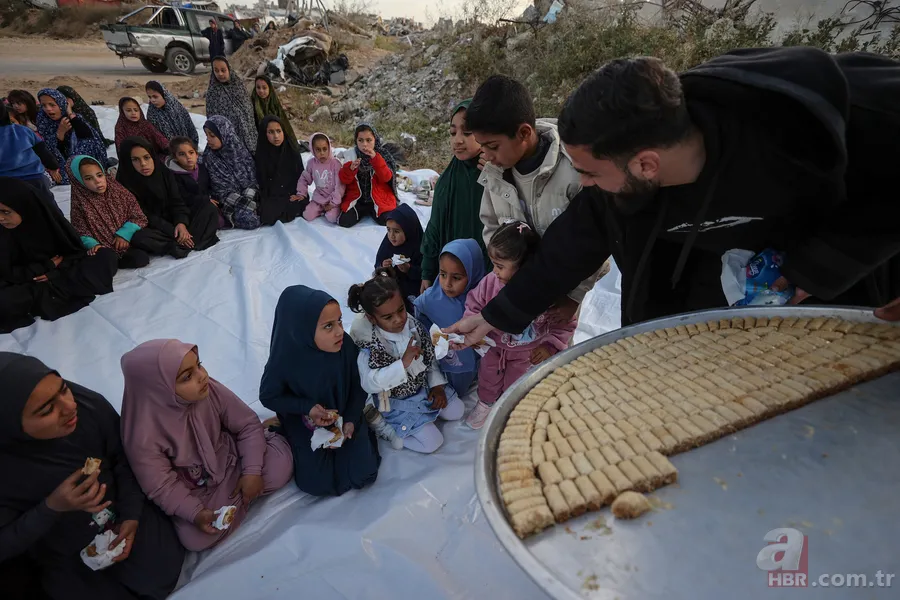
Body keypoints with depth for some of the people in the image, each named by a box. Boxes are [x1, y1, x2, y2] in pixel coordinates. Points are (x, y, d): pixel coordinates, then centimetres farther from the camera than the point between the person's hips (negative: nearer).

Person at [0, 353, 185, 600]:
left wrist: (131, 514, -14)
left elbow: (124, 458, -9)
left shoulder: (90, 405, -27)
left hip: (123, 516, 2)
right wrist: (51, 508, -33)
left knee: (163, 577, 0)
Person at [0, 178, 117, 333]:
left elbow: (77, 251, -4)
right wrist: (48, 266, -13)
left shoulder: (48, 215, -11)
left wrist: (55, 273, -19)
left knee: (106, 257, -20)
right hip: (27, 282, -2)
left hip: (64, 272, 2)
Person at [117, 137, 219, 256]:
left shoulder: (165, 173, 0)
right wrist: (173, 232, -25)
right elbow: (146, 217, -17)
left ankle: (185, 241, -25)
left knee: (208, 209, -10)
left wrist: (181, 223, -24)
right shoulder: (126, 184, -14)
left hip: (175, 222, 4)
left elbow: (177, 202, -3)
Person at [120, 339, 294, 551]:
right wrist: (195, 513, -29)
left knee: (280, 466, -20)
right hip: (193, 490, -1)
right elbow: (161, 487, -17)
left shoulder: (210, 390, -24)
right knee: (196, 539, -20)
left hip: (231, 460, 1)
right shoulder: (144, 436, -29)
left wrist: (252, 470, -19)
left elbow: (248, 424, -11)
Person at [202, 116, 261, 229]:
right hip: (229, 203, -4)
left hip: (248, 196, 4)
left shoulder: (239, 148, 2)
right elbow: (222, 190, -10)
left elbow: (252, 178, 2)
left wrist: (248, 200, -17)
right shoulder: (209, 157, -6)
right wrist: (248, 204, -23)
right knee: (248, 219, -32)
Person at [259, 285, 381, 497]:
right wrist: (308, 408, -26)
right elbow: (268, 396, -13)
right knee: (318, 484, 1)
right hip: (306, 427, -1)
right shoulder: (284, 359, -30)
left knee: (363, 473, -2)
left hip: (345, 417, 2)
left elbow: (358, 386, -9)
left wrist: (351, 420, -17)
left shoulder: (346, 345, -26)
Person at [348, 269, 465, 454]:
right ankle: (380, 423, 5)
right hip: (398, 403, -6)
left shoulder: (413, 324, -13)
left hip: (425, 387, 6)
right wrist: (403, 363, -43)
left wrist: (437, 384, -4)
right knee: (432, 443, -9)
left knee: (457, 412, 10)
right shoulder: (370, 346, -28)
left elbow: (430, 356, 2)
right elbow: (368, 384, -36)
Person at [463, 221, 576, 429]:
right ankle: (485, 404, 54)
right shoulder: (491, 282, -25)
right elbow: (474, 305, -7)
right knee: (487, 377, 23)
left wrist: (550, 347, -17)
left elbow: (566, 323, -16)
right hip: (494, 348, 3)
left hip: (527, 355, -2)